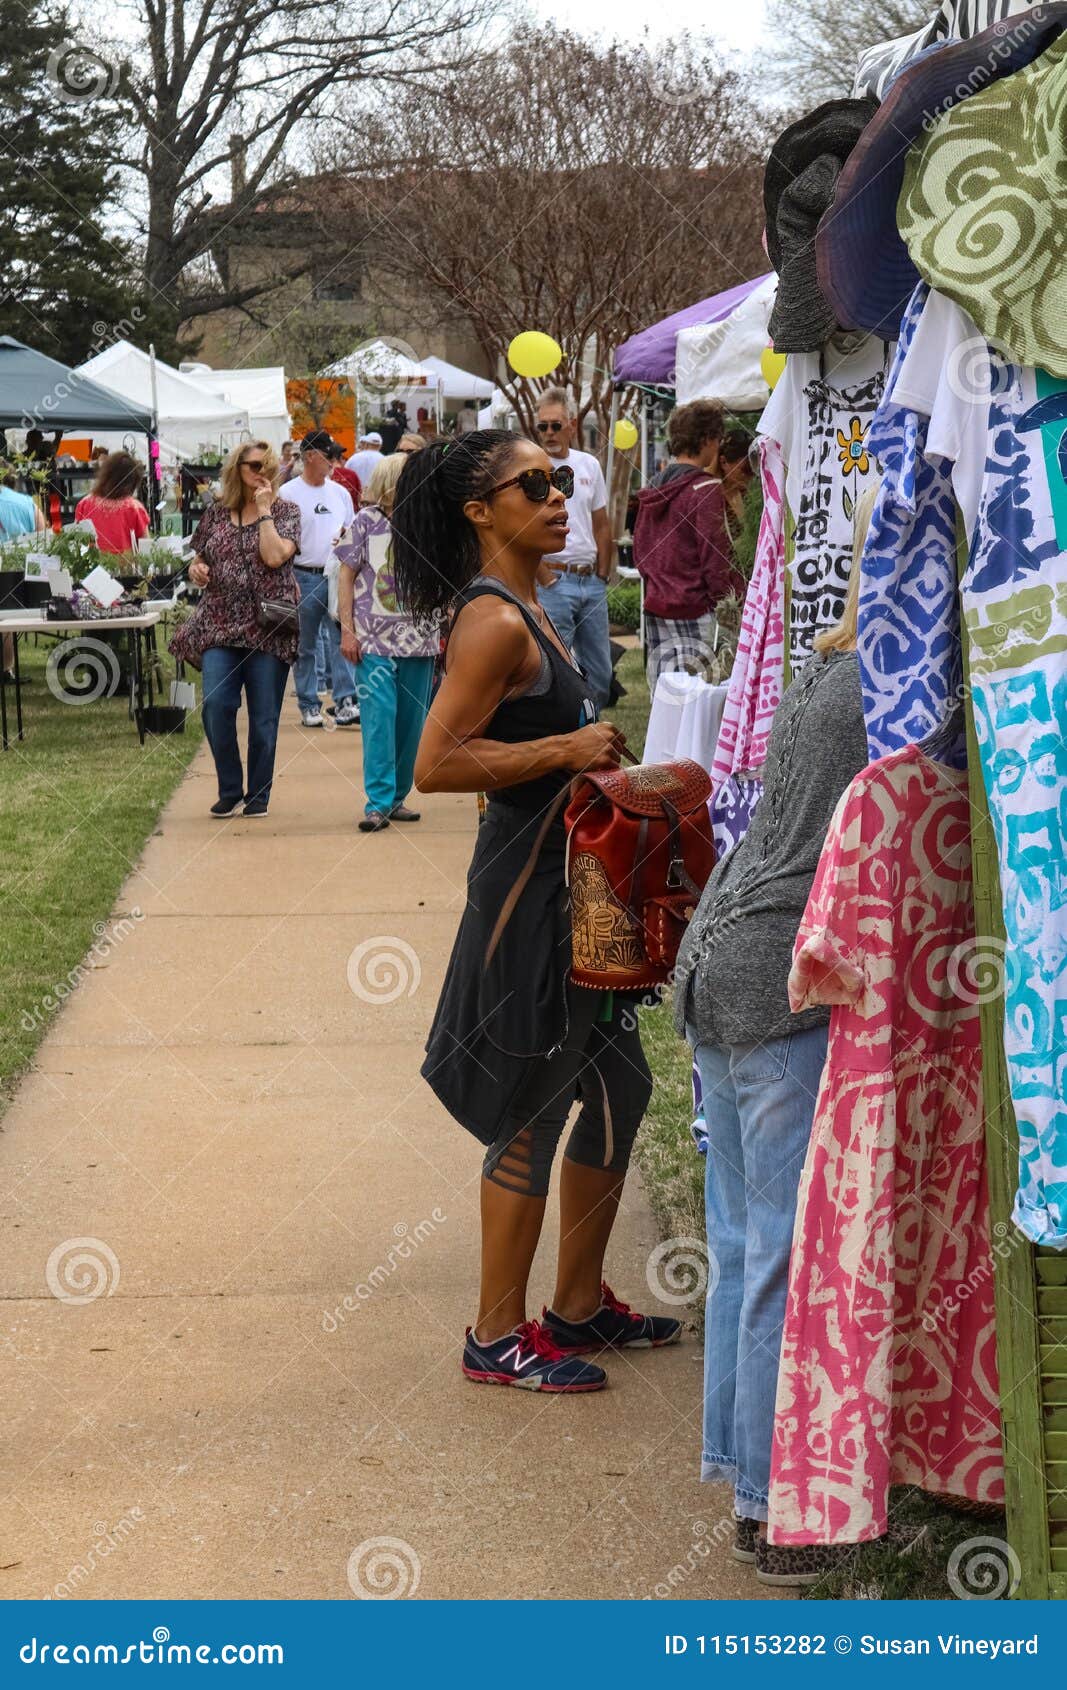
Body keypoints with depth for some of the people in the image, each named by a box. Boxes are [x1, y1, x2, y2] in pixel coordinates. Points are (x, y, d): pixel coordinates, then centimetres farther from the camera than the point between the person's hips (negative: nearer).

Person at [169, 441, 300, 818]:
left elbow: (274, 556, -15)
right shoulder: (216, 512, 10)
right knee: (215, 707, -10)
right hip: (220, 626, 2)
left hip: (268, 627, -2)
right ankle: (230, 791, 6)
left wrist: (264, 510, -10)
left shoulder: (285, 510, 2)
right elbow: (198, 560, 19)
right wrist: (196, 569, -3)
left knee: (263, 716, 2)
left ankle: (258, 794, 15)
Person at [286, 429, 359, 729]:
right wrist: (289, 580, -11)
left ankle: (344, 702, -9)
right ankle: (309, 705, 11)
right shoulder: (288, 494, -2)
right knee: (305, 646, 4)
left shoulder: (339, 492, 13)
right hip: (305, 577, -3)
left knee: (342, 639, -7)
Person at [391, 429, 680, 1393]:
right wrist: (567, 750, -22)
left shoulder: (523, 611, 13)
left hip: (567, 883, 10)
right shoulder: (494, 623, -18)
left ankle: (580, 1304, 29)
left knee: (618, 1088, 17)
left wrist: (597, 766, 15)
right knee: (533, 1114, -1)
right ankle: (499, 1338, 11)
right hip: (525, 888, -10)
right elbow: (436, 765, -25)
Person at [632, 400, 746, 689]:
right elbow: (718, 561, -14)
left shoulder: (653, 489, 14)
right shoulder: (705, 489, -10)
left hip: (655, 609, 8)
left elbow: (640, 553, 20)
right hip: (695, 613, -8)